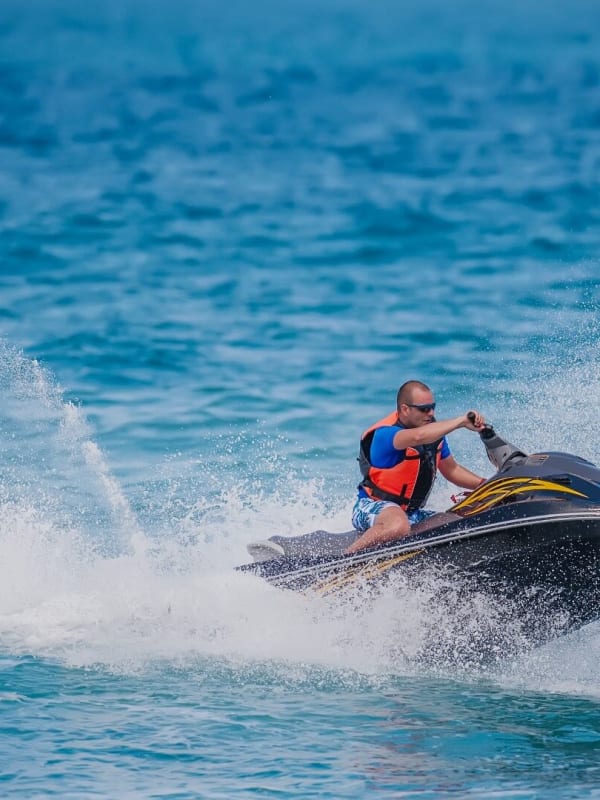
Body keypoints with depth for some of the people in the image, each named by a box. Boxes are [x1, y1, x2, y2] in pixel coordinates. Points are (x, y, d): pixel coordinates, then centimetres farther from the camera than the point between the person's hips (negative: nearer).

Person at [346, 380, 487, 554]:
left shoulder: (434, 431, 3)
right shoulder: (383, 434, -22)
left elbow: (452, 470, 18)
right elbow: (418, 436, -44)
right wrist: (461, 421, -39)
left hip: (411, 512, 9)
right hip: (372, 507, -9)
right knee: (398, 526, -42)